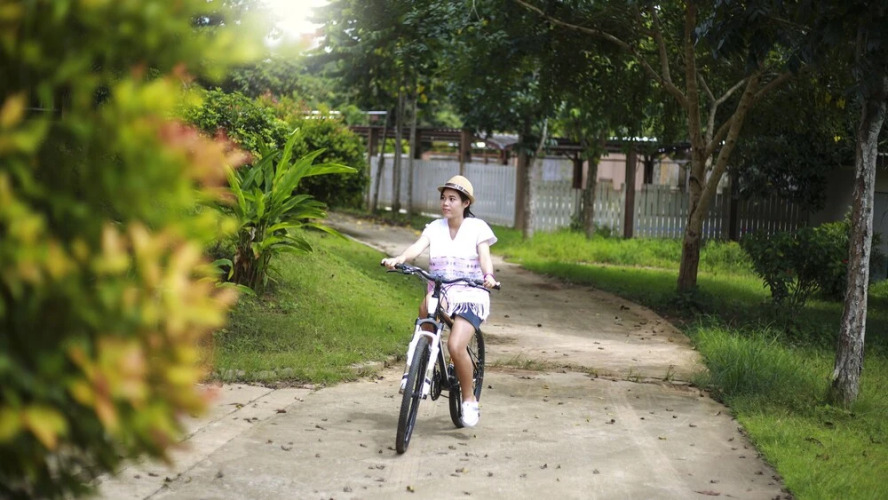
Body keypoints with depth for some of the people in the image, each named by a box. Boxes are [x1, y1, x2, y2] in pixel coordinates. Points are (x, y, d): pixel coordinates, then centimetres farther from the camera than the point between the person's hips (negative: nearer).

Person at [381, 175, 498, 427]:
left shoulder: (477, 227, 1)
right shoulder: (435, 227, 8)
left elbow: (485, 256, -13)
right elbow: (418, 247, -9)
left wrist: (488, 275, -35)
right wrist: (397, 259, -30)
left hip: (470, 296, -3)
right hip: (440, 294, 3)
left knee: (455, 346, -24)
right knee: (427, 306, -36)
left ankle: (470, 400, -3)